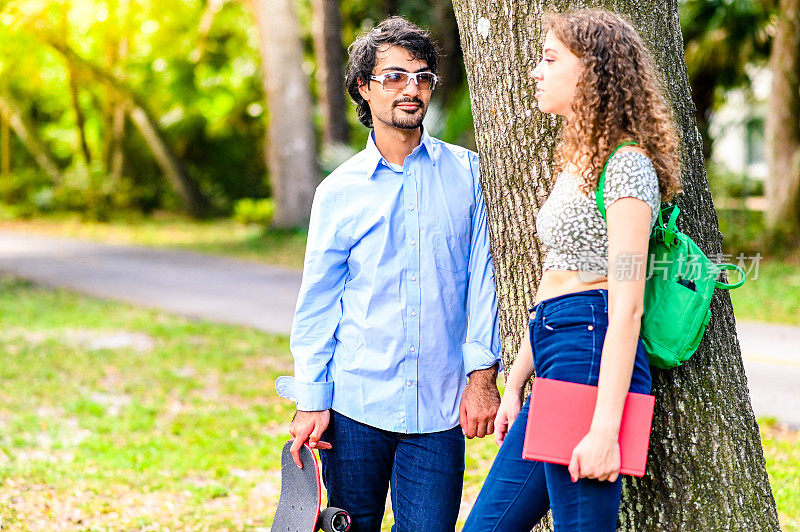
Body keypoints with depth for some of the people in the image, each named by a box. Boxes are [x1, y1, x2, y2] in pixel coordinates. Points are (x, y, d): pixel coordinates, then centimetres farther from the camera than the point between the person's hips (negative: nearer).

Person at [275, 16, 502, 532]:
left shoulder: (466, 172, 5)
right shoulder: (339, 190, 4)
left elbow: (482, 277, 3)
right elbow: (316, 301, 6)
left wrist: (482, 375, -3)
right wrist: (311, 401, 0)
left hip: (438, 409, 0)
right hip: (354, 402, 0)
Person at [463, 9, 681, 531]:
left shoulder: (625, 165, -10)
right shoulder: (577, 160, 19)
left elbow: (627, 307, -17)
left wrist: (604, 428, -21)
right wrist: (515, 386, 20)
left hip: (591, 358, -10)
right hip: (556, 361, 10)